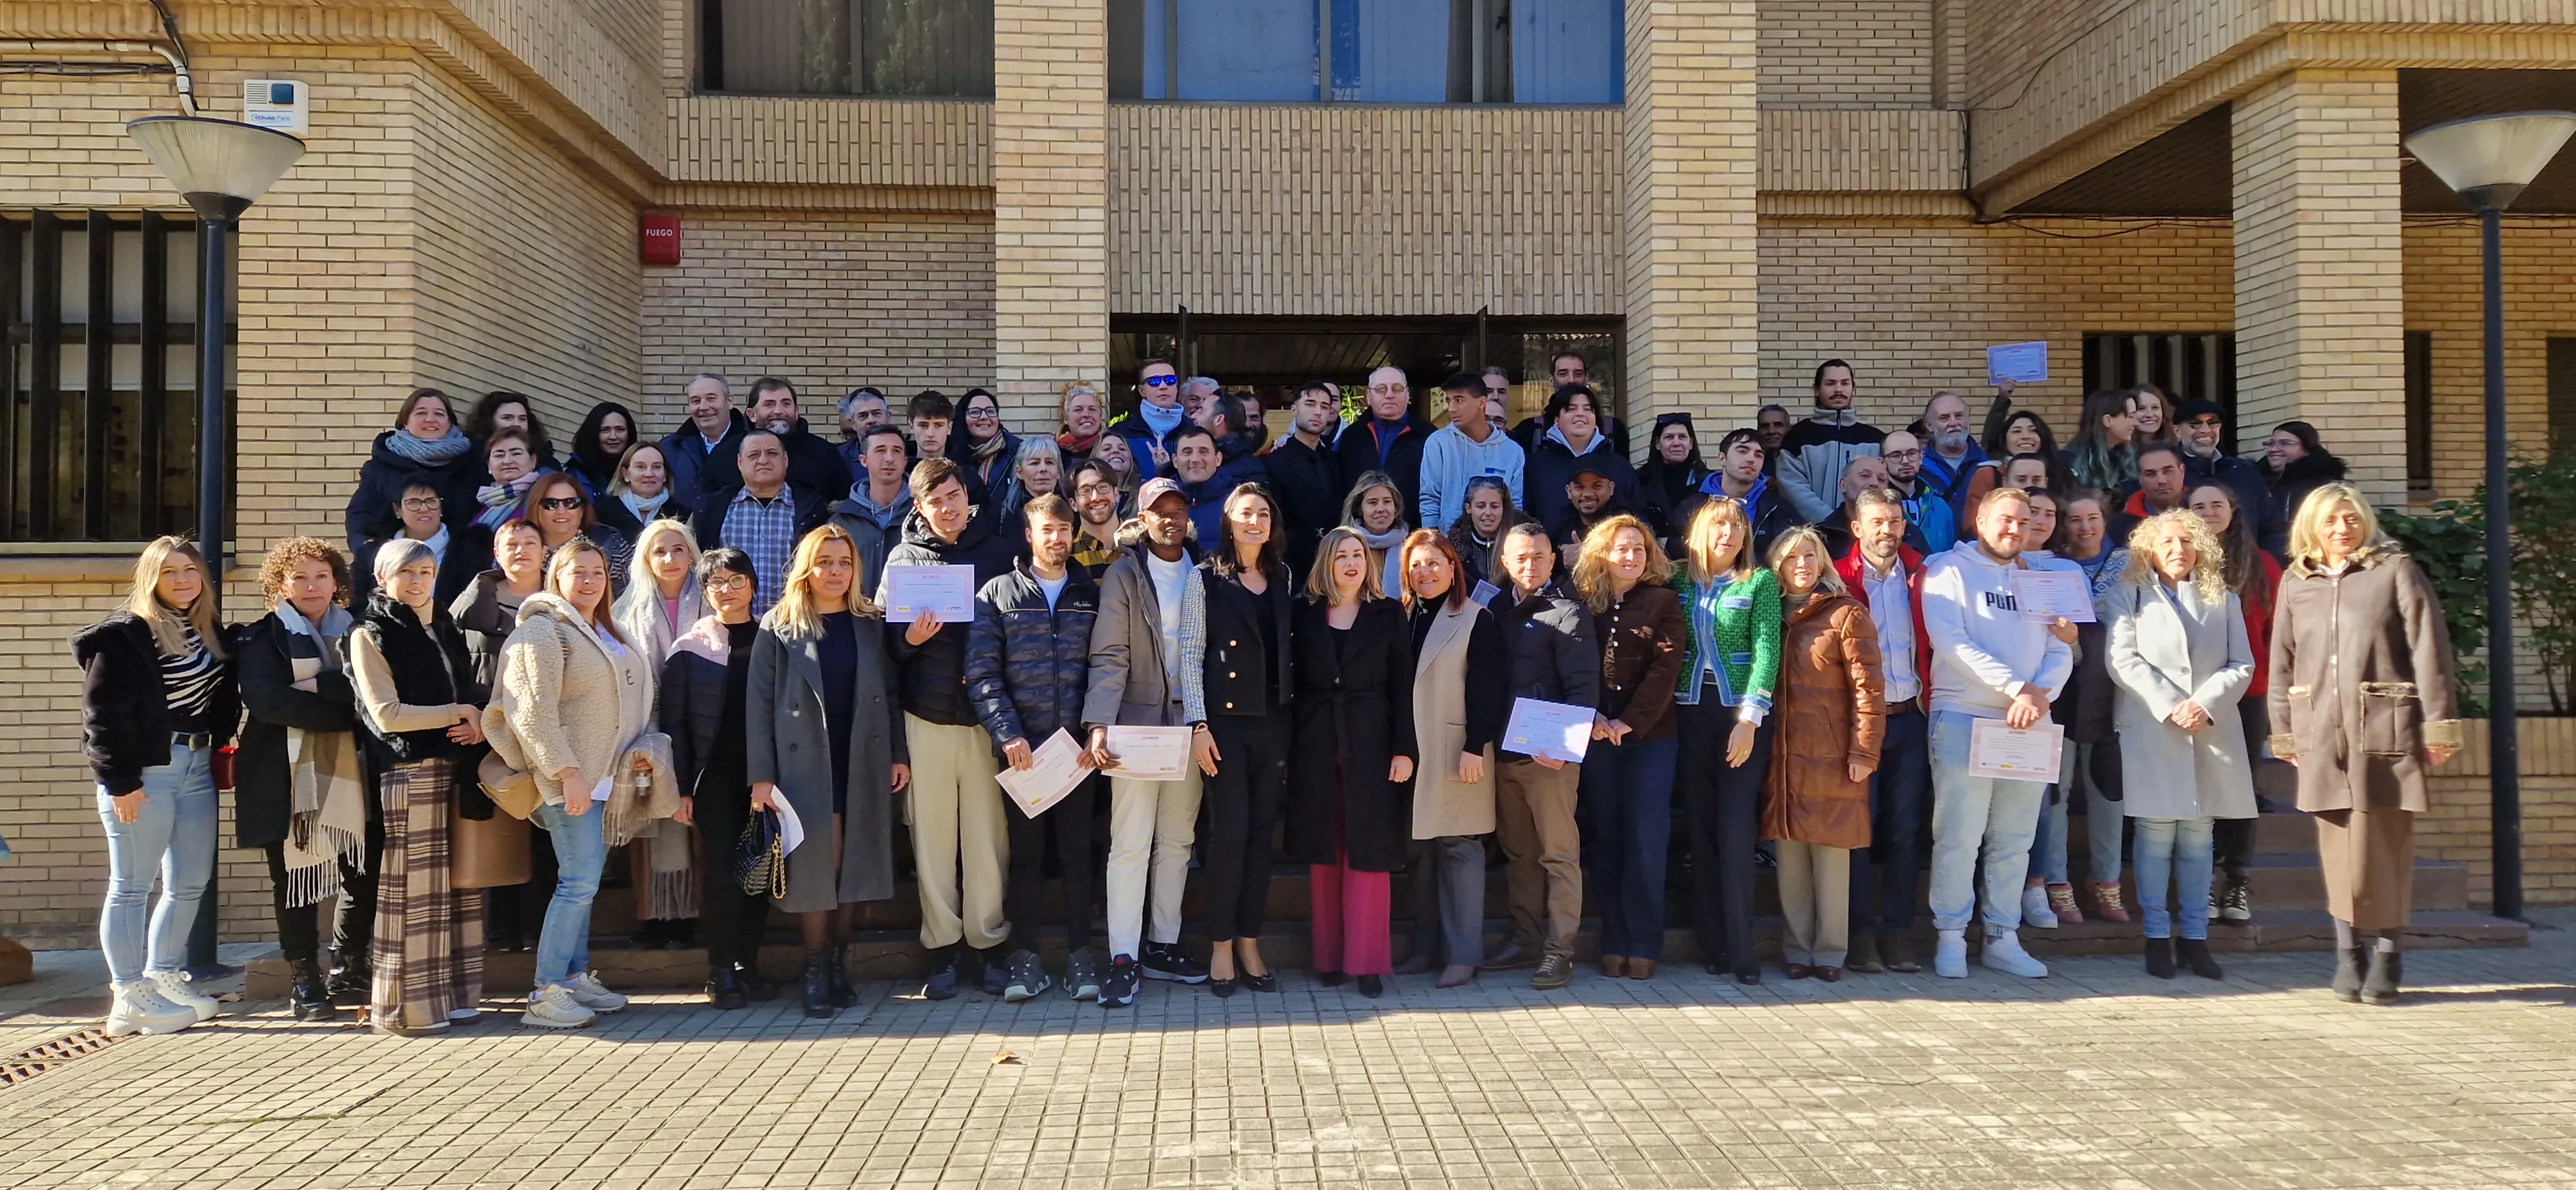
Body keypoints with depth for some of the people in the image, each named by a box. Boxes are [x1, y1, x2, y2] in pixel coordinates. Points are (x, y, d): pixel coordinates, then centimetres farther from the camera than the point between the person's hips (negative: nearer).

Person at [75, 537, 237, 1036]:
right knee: (132, 886, 0)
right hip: (143, 772, -7)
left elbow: (225, 699, 19)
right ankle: (130, 999, 7)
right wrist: (120, 782, -15)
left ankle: (162, 979, 24)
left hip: (197, 769, 7)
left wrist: (218, 748, 8)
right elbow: (103, 713, -12)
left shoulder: (210, 631, 13)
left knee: (191, 883, 11)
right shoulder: (124, 634, -8)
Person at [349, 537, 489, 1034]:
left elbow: (468, 692, 23)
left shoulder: (445, 627, 19)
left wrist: (479, 723, 1)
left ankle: (450, 994, 11)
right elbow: (387, 714, -8)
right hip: (408, 769, -6)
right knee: (412, 886, -6)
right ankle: (406, 1005, 0)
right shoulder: (371, 634, 0)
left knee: (458, 883, 4)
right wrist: (460, 713, -6)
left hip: (455, 765, 6)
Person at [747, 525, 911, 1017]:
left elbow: (892, 691, 9)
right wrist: (760, 774, -7)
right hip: (806, 760, -2)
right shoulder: (778, 626, 2)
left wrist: (900, 754, 1)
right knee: (818, 862, -5)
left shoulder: (873, 624, 9)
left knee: (857, 863, 4)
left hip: (864, 759, 3)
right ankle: (815, 972, 5)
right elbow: (759, 701, -1)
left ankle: (839, 964, 16)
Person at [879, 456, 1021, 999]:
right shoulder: (905, 557, 7)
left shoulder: (999, 550, 6)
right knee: (932, 833, 4)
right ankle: (942, 946, 14)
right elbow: (884, 637, 7)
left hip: (987, 712, -1)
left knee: (988, 832, 2)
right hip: (926, 714, 1)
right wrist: (909, 639, -14)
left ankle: (989, 941, 14)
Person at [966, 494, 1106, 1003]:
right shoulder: (998, 594, 4)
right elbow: (981, 673, -3)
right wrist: (1008, 733, -14)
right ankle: (1024, 957, 11)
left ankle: (1080, 955, 11)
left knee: (1077, 850, 4)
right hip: (1021, 746, -1)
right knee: (1025, 851, 4)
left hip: (1076, 745, 1)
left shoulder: (1090, 595, 10)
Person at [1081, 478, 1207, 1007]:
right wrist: (1099, 725, -18)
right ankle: (1123, 959, -2)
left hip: (1190, 723, 4)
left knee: (1177, 840, 10)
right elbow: (1109, 656, -8)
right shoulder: (1123, 576, -1)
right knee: (1131, 843, -5)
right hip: (1137, 722, -4)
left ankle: (1163, 945, 21)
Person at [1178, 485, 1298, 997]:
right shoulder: (1206, 578, -1)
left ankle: (1250, 944, 13)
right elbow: (1190, 655, -5)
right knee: (1230, 831, -6)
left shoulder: (1283, 580, 12)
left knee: (1261, 832, 5)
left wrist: (1294, 716, 7)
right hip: (1225, 721, -4)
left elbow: (1289, 652, 15)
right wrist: (1198, 725, -12)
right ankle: (1221, 946, 5)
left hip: (1273, 721, 4)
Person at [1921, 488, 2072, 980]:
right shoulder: (1950, 570, 0)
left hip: (2028, 724, 5)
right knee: (1959, 837, -4)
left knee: (2014, 841, 9)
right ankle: (1950, 939, 3)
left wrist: (2041, 694, -11)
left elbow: (2061, 651, 10)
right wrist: (2016, 688, -17)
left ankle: (2003, 938, 16)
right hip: (1964, 719, -5)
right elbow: (1950, 641, -12)